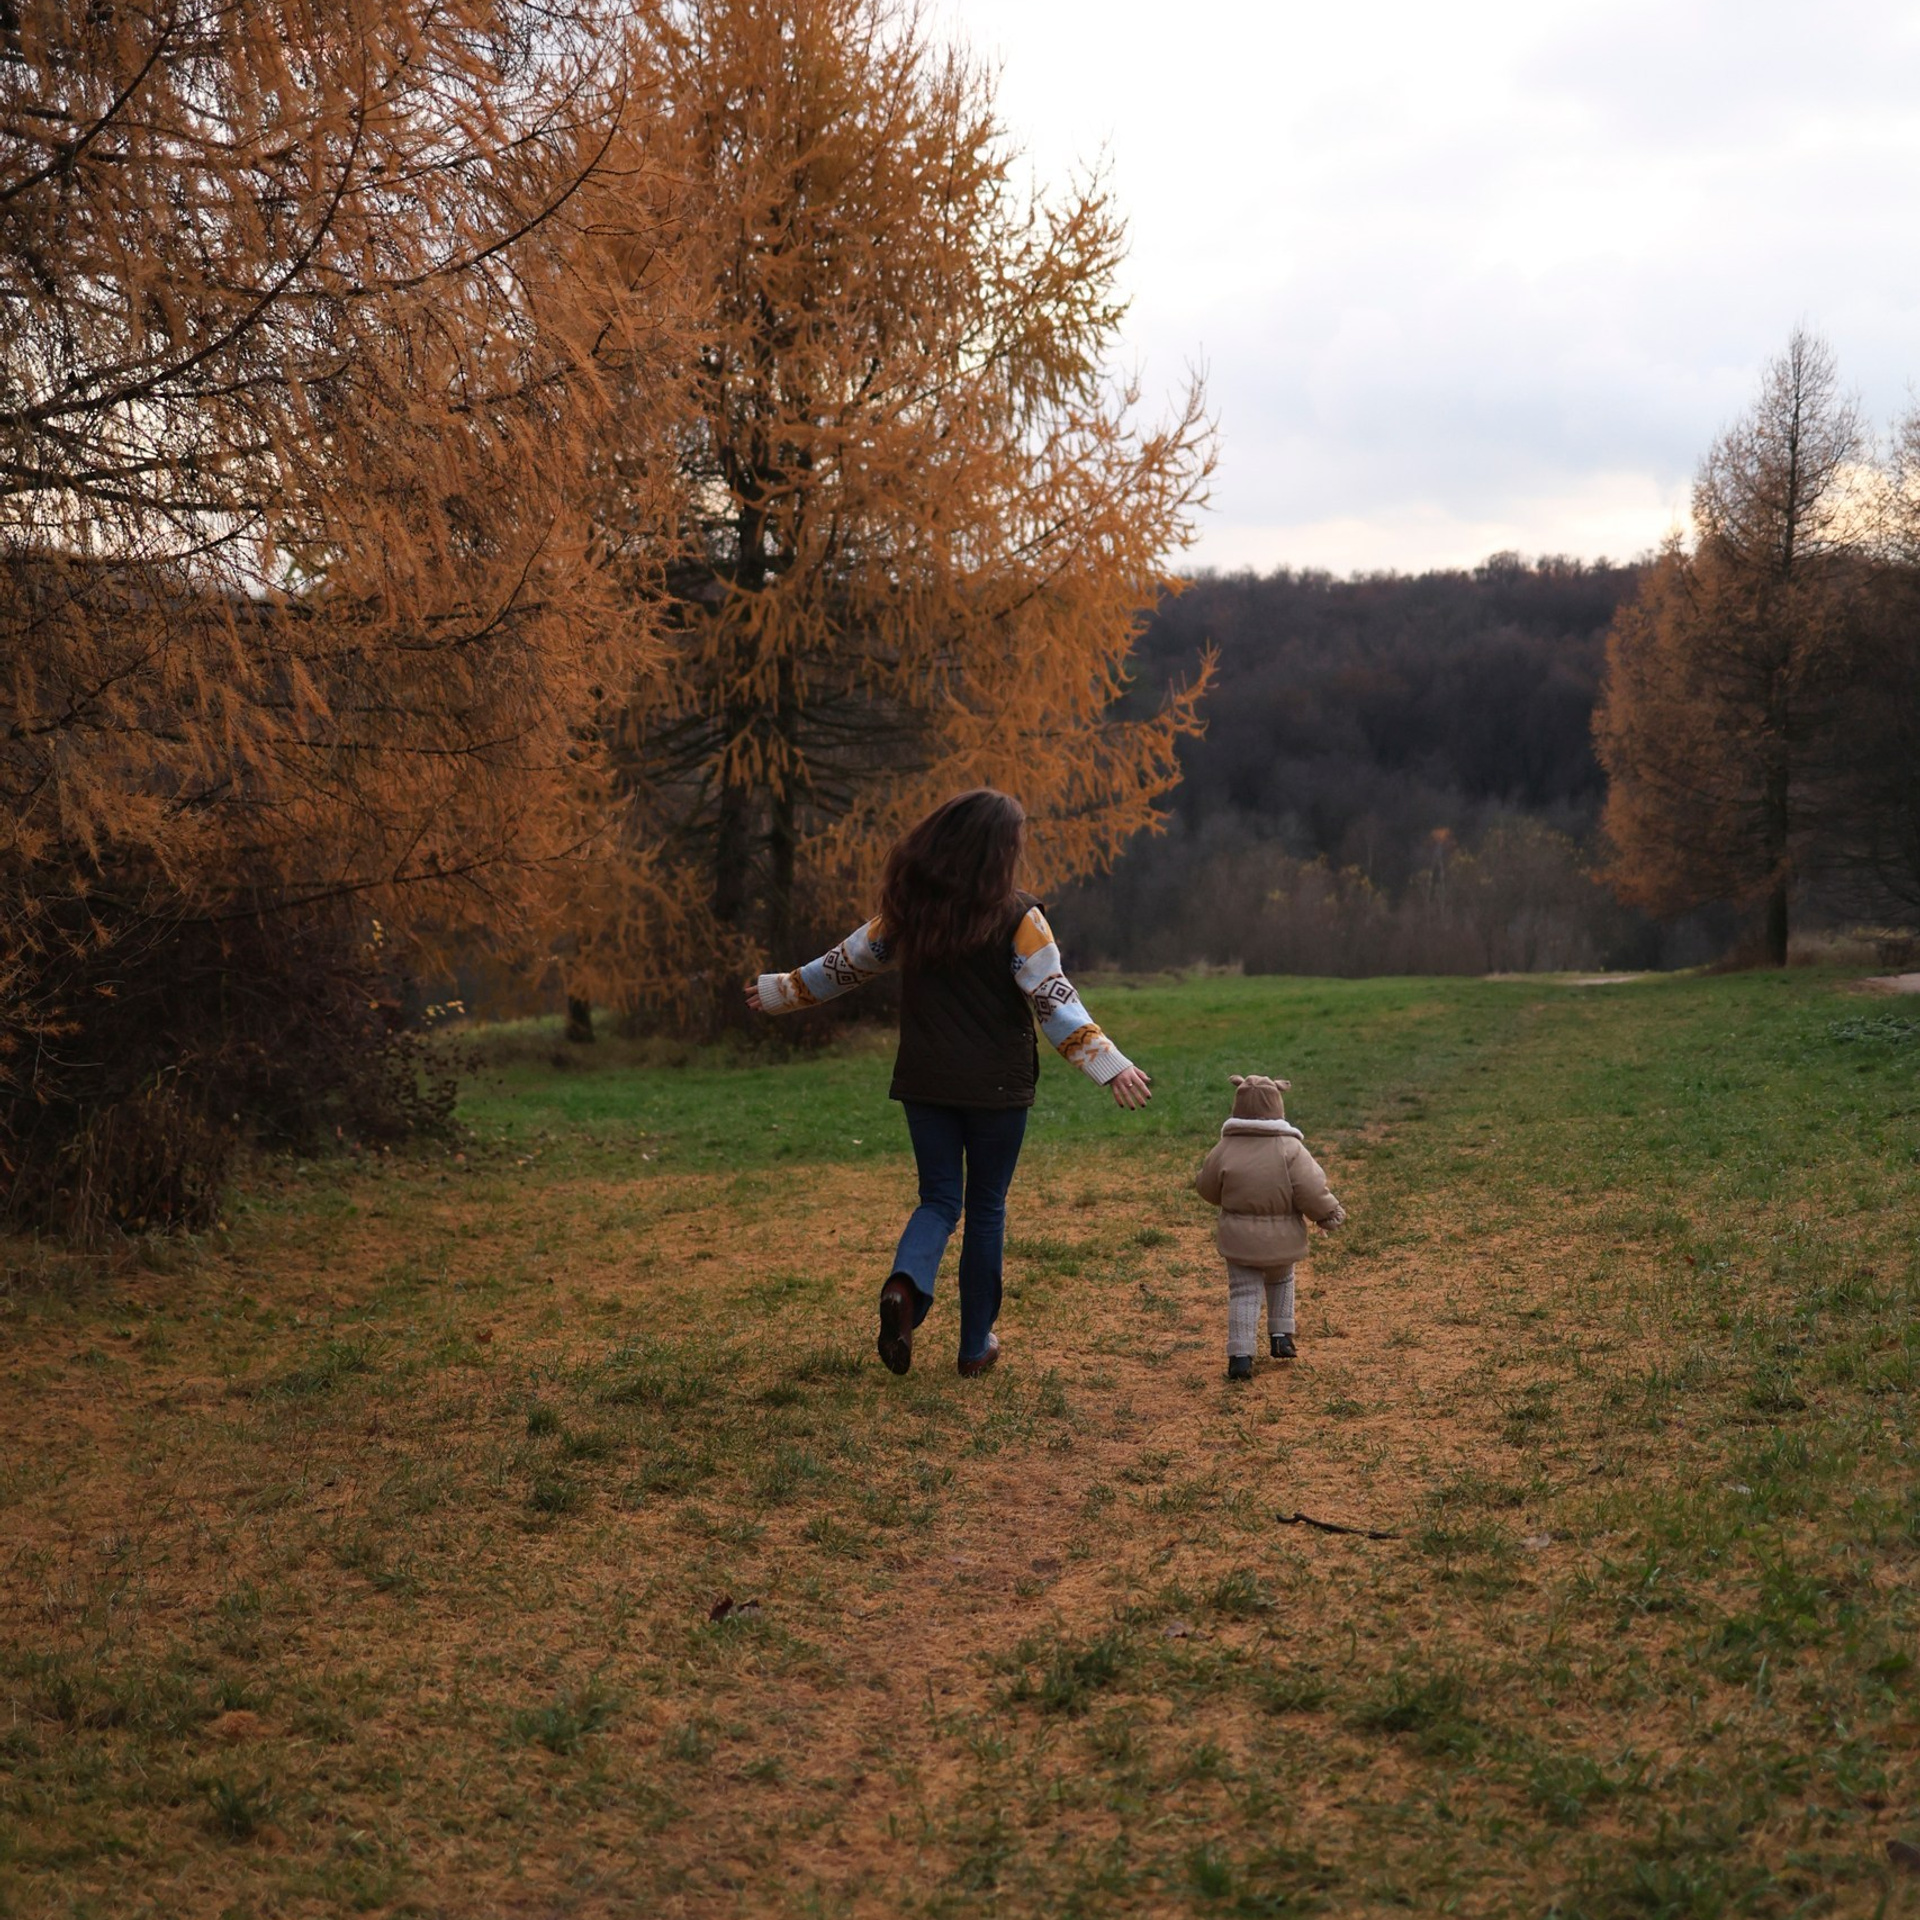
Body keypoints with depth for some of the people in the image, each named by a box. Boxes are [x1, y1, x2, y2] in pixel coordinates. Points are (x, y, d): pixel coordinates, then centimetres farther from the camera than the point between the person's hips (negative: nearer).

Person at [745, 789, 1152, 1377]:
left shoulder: (908, 910, 0)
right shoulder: (1017, 918, -12)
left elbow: (845, 965, 11)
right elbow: (1053, 1000, -18)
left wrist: (778, 991, 26)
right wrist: (1111, 1065, -20)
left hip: (924, 1084, 3)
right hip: (997, 1087, -3)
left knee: (940, 1200, 13)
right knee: (986, 1208, 11)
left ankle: (905, 1285, -18)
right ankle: (976, 1345, 18)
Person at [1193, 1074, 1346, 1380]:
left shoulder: (1226, 1149, -8)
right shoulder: (1290, 1149, -13)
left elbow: (1207, 1188, 5)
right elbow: (1311, 1190, -16)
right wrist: (1330, 1213, 2)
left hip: (1239, 1237, -1)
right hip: (1281, 1238, 1)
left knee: (1243, 1293, 3)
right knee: (1280, 1282, 27)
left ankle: (1240, 1355, -9)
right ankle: (1281, 1337, 26)